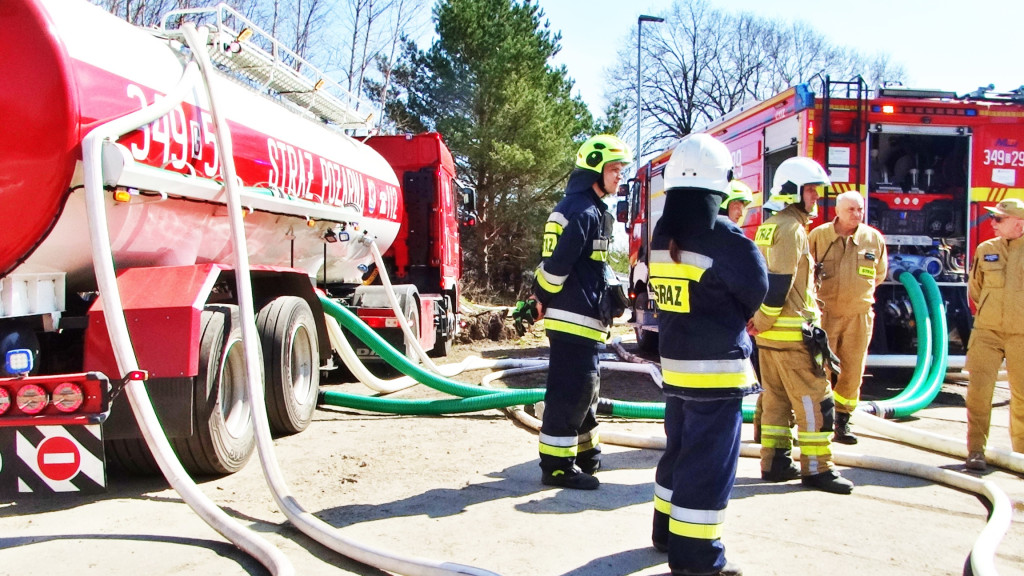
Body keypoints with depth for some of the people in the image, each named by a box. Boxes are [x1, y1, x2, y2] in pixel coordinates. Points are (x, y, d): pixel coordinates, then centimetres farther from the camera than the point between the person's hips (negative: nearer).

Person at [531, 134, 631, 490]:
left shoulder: (588, 209, 18)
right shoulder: (584, 212, -16)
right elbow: (557, 264, -22)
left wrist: (543, 298, 15)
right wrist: (544, 298, -8)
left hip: (581, 317, 11)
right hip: (575, 317, -11)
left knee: (585, 387, 19)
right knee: (570, 391, -5)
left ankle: (585, 453, 31)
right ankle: (557, 466, 2)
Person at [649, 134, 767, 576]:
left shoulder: (663, 235, 5)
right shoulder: (724, 238, -17)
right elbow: (757, 293, -9)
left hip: (675, 362, 8)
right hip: (717, 367, -7)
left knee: (679, 448, 20)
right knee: (708, 461, 0)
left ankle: (668, 531, 33)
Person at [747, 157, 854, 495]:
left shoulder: (769, 227, 16)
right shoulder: (791, 228, -14)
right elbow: (779, 282, -20)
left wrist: (760, 320, 14)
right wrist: (764, 322, -13)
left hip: (769, 332, 10)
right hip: (792, 331, -10)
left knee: (776, 397, 13)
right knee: (815, 400, -3)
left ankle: (774, 463, 18)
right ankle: (816, 469, 1)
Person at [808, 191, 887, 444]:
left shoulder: (874, 238, 3)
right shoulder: (818, 235, -3)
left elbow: (879, 275, 17)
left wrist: (857, 291, 10)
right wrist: (814, 300, -3)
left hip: (858, 315, 2)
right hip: (824, 313, -2)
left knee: (852, 372, 6)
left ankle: (842, 422, 18)